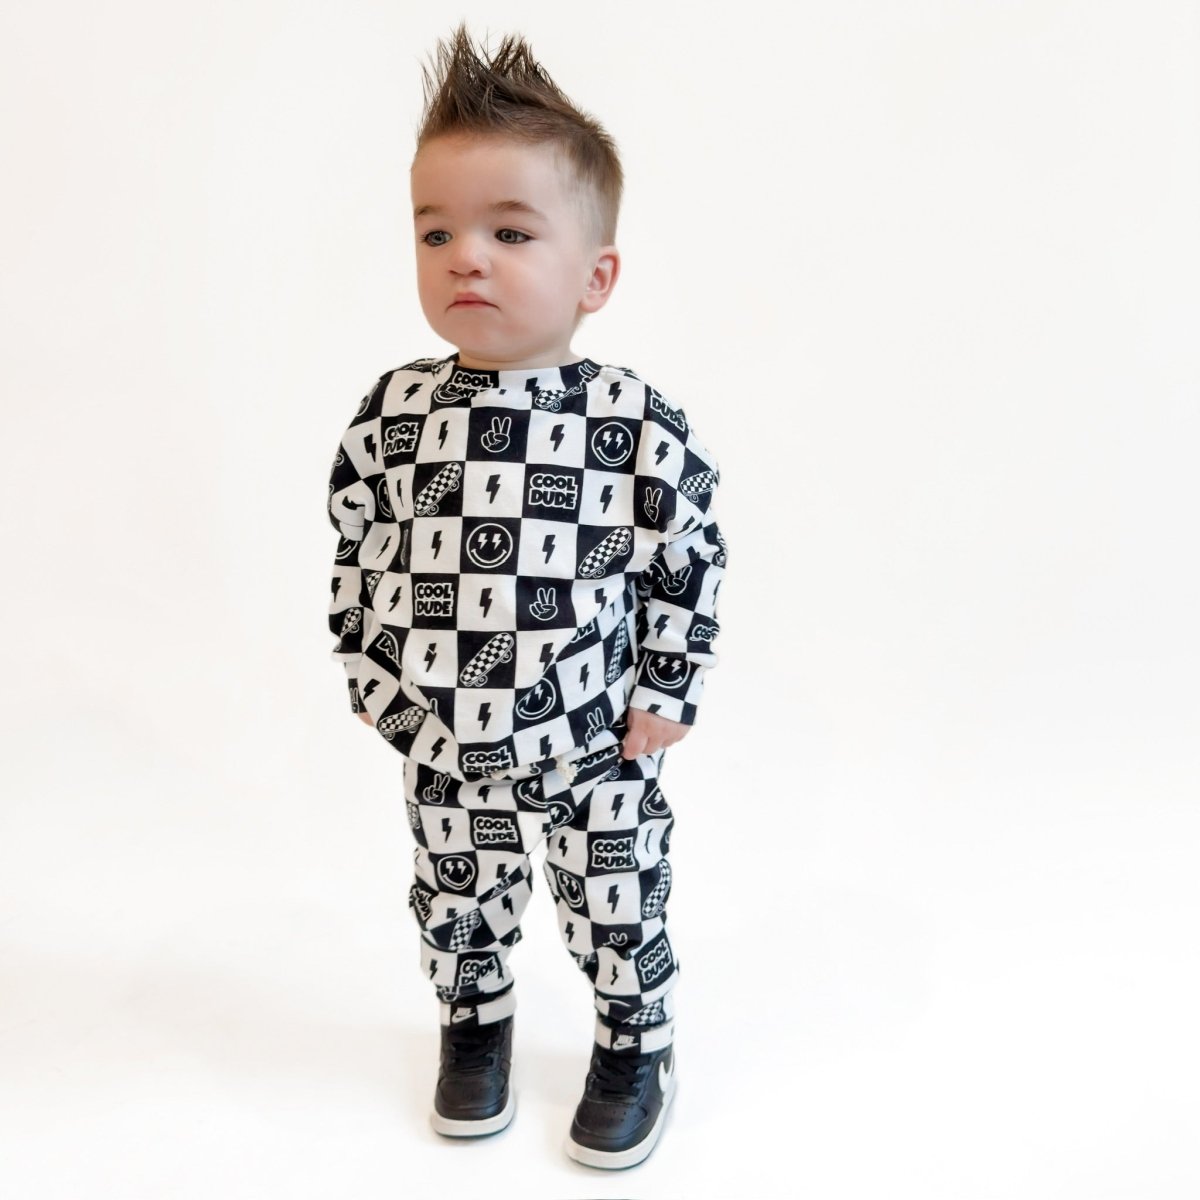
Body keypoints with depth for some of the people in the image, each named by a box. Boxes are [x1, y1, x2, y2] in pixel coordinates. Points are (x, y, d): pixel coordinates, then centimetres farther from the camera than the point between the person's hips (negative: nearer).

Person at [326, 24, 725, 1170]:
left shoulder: (638, 421, -16)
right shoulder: (394, 413, -9)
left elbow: (689, 561, -6)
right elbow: (355, 550, 1)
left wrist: (666, 694, -5)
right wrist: (372, 680, 2)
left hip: (595, 745, -2)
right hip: (443, 745, 3)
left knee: (617, 906, 15)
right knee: (456, 894, 22)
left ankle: (635, 1044, 40)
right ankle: (474, 1023, 49)